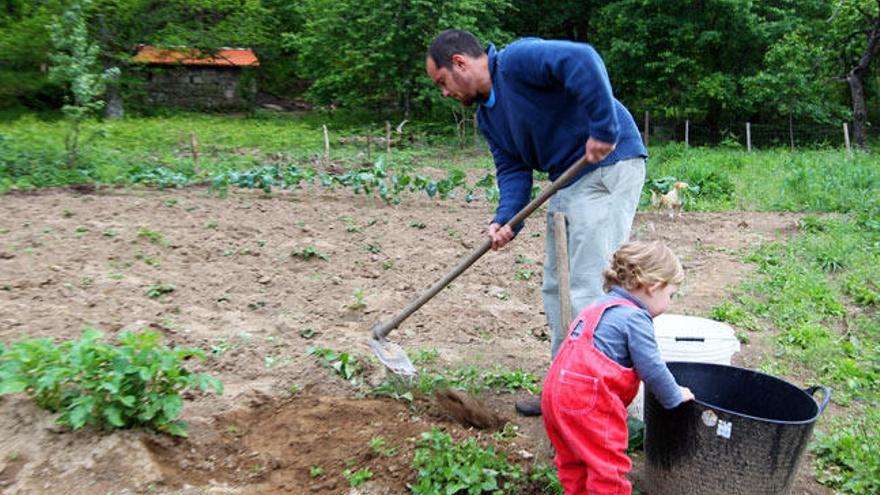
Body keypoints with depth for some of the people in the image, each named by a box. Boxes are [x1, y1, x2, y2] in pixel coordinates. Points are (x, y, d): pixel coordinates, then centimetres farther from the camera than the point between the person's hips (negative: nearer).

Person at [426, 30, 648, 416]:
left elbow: (582, 61, -29)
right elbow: (512, 169, 10)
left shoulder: (516, 60, -14)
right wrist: (505, 220, -7)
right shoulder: (488, 116, 15)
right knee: (556, 289, 13)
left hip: (608, 168, -10)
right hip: (567, 181, 10)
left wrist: (603, 130, -28)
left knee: (587, 289, -12)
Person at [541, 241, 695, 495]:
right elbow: (651, 369, -11)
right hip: (589, 400, -10)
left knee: (574, 460, 23)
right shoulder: (635, 318, -11)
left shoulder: (602, 306, 19)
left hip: (558, 389, 10)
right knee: (608, 464, 3)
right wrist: (675, 396, 8)